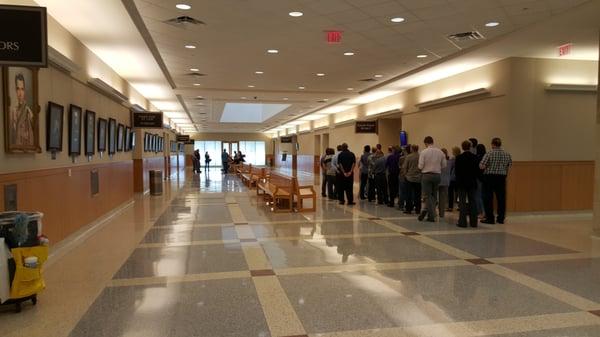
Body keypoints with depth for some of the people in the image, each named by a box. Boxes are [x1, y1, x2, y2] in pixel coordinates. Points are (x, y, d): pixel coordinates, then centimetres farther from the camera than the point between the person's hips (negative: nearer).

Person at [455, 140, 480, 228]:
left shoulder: (459, 157, -10)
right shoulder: (475, 157, -2)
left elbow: (456, 171, -6)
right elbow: (477, 170, 2)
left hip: (461, 182, -3)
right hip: (472, 182, 3)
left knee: (462, 202, 0)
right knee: (472, 202, 9)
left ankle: (462, 222, -1)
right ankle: (473, 222, 12)